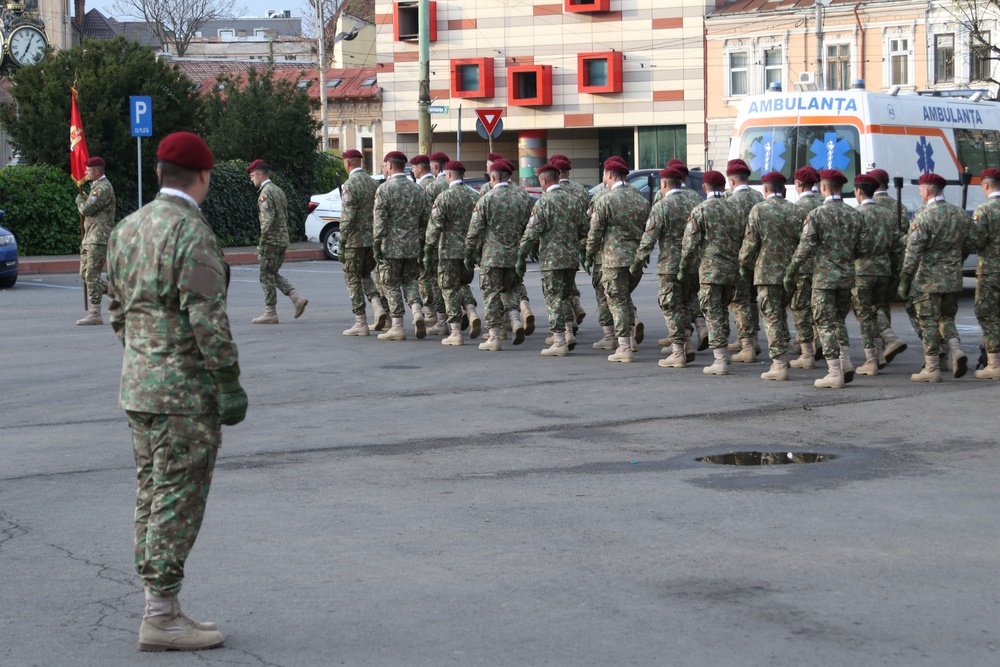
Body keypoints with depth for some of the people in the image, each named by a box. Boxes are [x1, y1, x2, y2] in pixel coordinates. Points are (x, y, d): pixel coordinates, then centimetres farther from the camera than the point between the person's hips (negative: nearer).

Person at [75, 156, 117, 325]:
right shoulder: (96, 186, 20)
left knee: (92, 274, -10)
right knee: (85, 273, 11)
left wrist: (79, 199, 0)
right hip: (90, 237, 11)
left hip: (99, 237, -11)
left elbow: (86, 209, -20)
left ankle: (95, 314, -9)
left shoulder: (103, 188, -14)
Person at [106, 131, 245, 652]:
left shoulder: (128, 228, 10)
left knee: (153, 496, 12)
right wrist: (229, 384, -15)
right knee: (178, 501, -4)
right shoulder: (192, 233, -17)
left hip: (137, 384, 9)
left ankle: (158, 610, 18)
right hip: (186, 390, -9)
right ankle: (161, 617, -2)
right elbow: (207, 320, -20)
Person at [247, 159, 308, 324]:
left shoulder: (265, 193, -14)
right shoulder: (278, 190, 15)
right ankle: (297, 298, 5)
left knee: (267, 276, -1)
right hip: (283, 239, 9)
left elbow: (268, 220, -22)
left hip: (271, 241, -9)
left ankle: (270, 313, 4)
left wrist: (261, 243, -19)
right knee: (274, 275, 17)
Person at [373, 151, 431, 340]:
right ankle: (417, 311, -5)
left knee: (392, 285, 3)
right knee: (410, 280, 18)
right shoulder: (418, 189, 8)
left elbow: (380, 221, -14)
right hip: (412, 246, 5)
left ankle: (397, 327, 4)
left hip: (391, 246, -5)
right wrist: (421, 243, 16)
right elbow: (426, 219, 9)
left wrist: (376, 245, -10)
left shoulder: (384, 189, -10)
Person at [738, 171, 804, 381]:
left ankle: (779, 364, -6)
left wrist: (745, 267, 9)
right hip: (790, 274, 4)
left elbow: (750, 244, -6)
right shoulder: (798, 211, 4)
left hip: (767, 273, -4)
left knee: (771, 317, -1)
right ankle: (782, 355, 23)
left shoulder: (758, 210, -6)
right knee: (781, 314, 21)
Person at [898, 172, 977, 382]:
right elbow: (971, 244, 13)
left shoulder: (923, 217, -14)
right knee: (946, 318, 19)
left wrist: (904, 280, -11)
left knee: (929, 323, 1)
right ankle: (957, 351, -2)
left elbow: (913, 252, -16)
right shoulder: (960, 214, 6)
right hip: (953, 278, 6)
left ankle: (932, 368, 3)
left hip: (928, 279, -6)